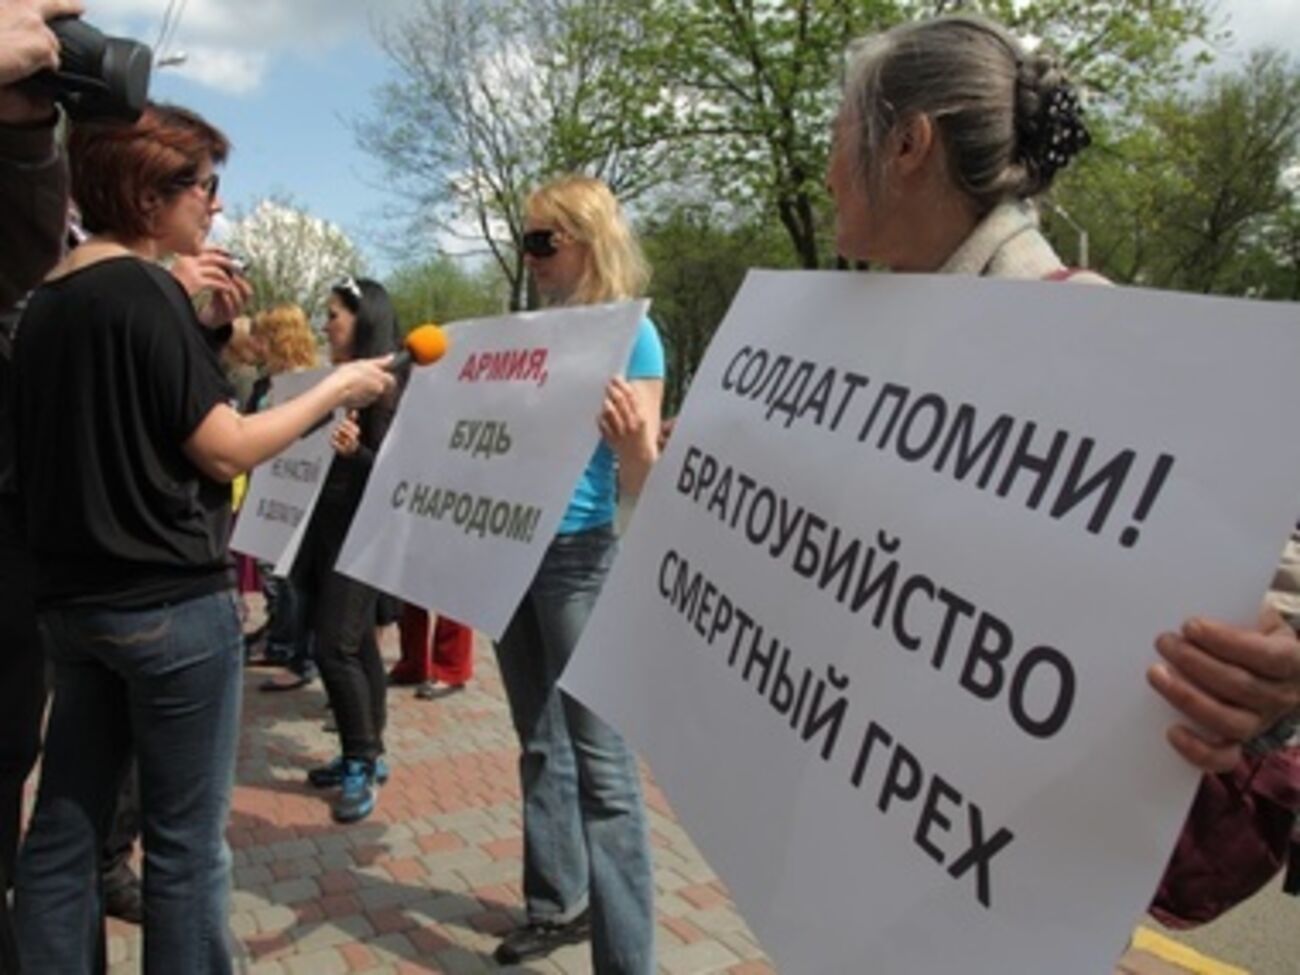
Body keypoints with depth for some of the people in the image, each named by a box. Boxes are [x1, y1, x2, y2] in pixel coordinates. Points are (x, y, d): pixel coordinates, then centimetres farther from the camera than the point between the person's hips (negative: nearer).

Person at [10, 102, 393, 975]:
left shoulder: (44, 302, 10)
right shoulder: (146, 290, -14)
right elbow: (226, 449, -16)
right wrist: (337, 389, -7)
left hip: (74, 597, 8)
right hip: (170, 600, -8)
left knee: (64, 829, 14)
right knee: (186, 839, 4)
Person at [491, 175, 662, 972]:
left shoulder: (631, 334, -7)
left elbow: (639, 485, -12)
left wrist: (634, 440, -32)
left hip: (581, 555, -7)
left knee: (599, 758, -3)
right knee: (542, 744, 16)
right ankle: (558, 903, 32)